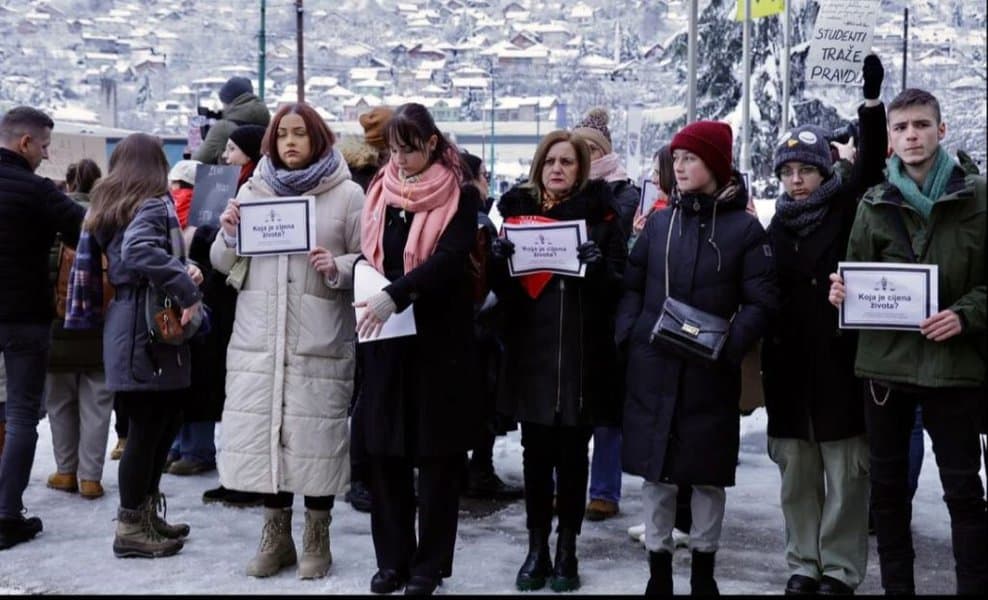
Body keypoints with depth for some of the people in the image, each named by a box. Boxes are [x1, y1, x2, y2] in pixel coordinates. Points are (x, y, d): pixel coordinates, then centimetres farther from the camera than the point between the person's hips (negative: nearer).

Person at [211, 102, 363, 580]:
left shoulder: (347, 194, 2)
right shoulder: (252, 190, 13)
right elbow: (224, 265, 15)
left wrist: (338, 268, -17)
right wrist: (228, 235, -6)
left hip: (319, 339, -3)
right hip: (258, 337, 3)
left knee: (315, 434, -1)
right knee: (260, 430, 5)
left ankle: (316, 539, 15)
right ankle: (276, 535, 21)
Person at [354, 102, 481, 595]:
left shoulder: (459, 197, -4)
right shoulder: (379, 192, 10)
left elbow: (449, 257, -18)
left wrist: (395, 293, -31)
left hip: (438, 339, -4)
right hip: (385, 338, 4)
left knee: (437, 455, 3)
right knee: (386, 453, 7)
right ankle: (392, 558, 20)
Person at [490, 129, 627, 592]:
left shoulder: (601, 215, 3)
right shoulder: (519, 209, 10)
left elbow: (619, 287, -2)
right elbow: (503, 289, 8)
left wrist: (599, 266, -22)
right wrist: (497, 261, -13)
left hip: (582, 352, -2)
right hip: (530, 350, 2)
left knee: (572, 455, 6)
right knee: (536, 454, 6)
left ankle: (567, 549, 18)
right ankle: (536, 548, 18)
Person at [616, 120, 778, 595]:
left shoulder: (745, 227, -2)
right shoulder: (659, 221, 8)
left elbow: (762, 302, -6)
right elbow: (632, 284, 11)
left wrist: (728, 346, -20)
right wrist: (628, 333, -6)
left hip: (711, 372, -2)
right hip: (652, 367, 3)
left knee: (708, 472, 8)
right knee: (655, 469, 8)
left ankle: (703, 569, 25)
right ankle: (658, 569, 21)